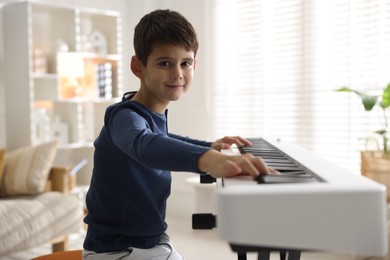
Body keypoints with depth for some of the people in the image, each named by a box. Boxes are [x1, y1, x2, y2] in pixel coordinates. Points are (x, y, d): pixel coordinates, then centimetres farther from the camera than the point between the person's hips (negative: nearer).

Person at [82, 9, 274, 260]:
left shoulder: (156, 112, 3)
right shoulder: (125, 116, -24)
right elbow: (145, 145, -48)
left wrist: (209, 146, 15)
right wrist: (208, 160, -66)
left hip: (154, 240, 8)